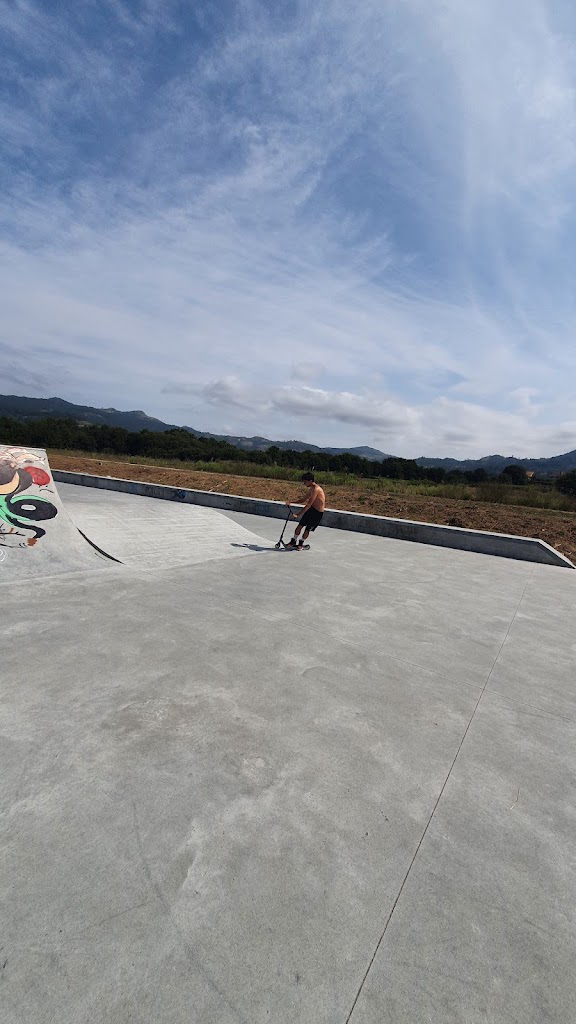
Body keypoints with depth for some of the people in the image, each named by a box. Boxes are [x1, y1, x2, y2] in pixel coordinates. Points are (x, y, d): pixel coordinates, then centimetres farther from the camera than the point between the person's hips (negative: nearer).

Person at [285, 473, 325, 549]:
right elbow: (303, 500, 18)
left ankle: (301, 543, 24)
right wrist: (291, 502, 4)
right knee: (300, 525, 7)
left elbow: (308, 505, -29)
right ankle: (293, 541, 22)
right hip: (311, 509, 8)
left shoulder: (316, 489, -25)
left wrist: (298, 514, -28)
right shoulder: (311, 489, 6)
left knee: (307, 529, 3)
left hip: (317, 512, -8)